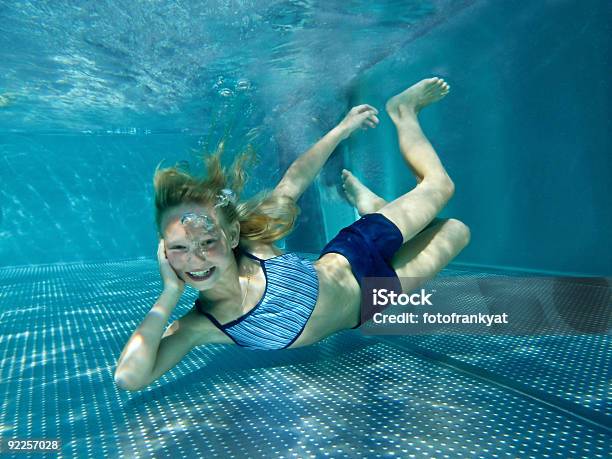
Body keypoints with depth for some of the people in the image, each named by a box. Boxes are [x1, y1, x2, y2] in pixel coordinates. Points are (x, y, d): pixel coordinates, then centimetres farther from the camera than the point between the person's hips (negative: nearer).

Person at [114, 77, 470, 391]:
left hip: (358, 260, 0)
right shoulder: (197, 327, -26)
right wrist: (170, 294, -36)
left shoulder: (252, 245, -26)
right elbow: (129, 377, -37)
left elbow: (293, 182, -13)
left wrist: (343, 128, -8)